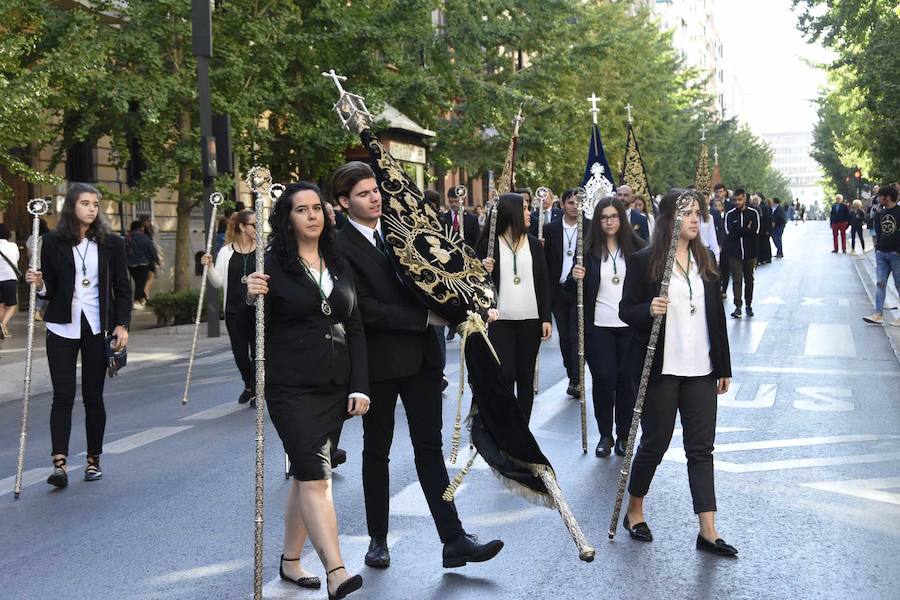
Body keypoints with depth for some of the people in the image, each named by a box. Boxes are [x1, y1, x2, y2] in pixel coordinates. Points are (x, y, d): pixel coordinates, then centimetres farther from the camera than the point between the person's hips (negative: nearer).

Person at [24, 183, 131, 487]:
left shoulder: (111, 243, 3)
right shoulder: (53, 242, 2)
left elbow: (122, 288, 5)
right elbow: (49, 290, 6)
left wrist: (122, 325, -4)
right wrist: (38, 283, -16)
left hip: (97, 328, 1)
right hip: (62, 327, 0)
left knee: (93, 396, 6)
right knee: (63, 395, -5)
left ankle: (94, 459, 18)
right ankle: (59, 463, -7)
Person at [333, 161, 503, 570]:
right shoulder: (340, 248, -12)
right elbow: (366, 309, -18)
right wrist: (427, 318, -18)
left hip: (420, 356, 5)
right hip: (378, 362, -5)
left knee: (430, 448, 6)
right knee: (376, 451, 11)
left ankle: (454, 541, 8)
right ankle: (378, 539, 26)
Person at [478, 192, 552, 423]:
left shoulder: (534, 244, 8)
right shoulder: (488, 244, 0)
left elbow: (544, 282, 7)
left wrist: (546, 318, 1)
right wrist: (484, 272, -16)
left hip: (530, 320, 3)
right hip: (500, 320, -3)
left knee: (526, 377, 8)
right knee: (505, 375, -6)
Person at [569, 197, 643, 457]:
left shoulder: (636, 247, 1)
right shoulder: (589, 250, 2)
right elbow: (574, 289, 7)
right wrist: (575, 278, -15)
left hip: (630, 326, 0)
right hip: (599, 327, 0)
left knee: (626, 380, 6)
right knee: (603, 380, 0)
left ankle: (624, 435, 20)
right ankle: (605, 435, 16)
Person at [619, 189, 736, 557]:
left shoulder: (705, 260, 10)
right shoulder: (644, 261, -5)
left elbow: (716, 314, 13)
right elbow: (626, 310, -3)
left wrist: (724, 367, 12)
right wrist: (649, 310, -26)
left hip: (701, 370, 5)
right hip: (661, 370, -5)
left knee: (701, 448, 4)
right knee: (654, 443, 5)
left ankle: (707, 531, 6)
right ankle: (634, 511, 27)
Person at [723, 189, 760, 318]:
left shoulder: (753, 213, 2)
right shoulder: (729, 214, 3)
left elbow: (755, 232, -9)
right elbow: (729, 233, -9)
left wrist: (739, 231, -11)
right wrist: (747, 230, -10)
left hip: (750, 253, 1)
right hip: (734, 253, -1)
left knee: (749, 280, 10)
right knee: (737, 280, -7)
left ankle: (749, 305, 21)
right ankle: (738, 307, -9)